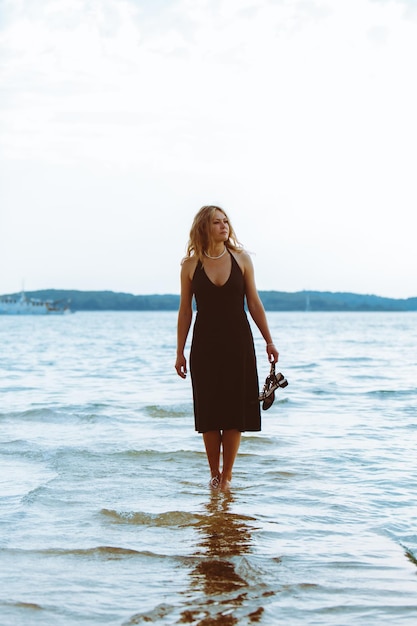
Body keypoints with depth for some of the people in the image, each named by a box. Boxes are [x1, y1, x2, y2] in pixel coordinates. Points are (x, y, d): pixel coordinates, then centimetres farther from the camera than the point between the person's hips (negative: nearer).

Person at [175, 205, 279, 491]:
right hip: (205, 345, 0)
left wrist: (269, 341, 5)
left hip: (238, 343, 1)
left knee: (235, 411, 1)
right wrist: (180, 352, 3)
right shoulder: (191, 265, 0)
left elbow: (254, 303, 6)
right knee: (209, 412, 3)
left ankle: (227, 475, 11)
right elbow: (185, 310, 4)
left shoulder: (241, 259, 2)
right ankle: (214, 474, 16)